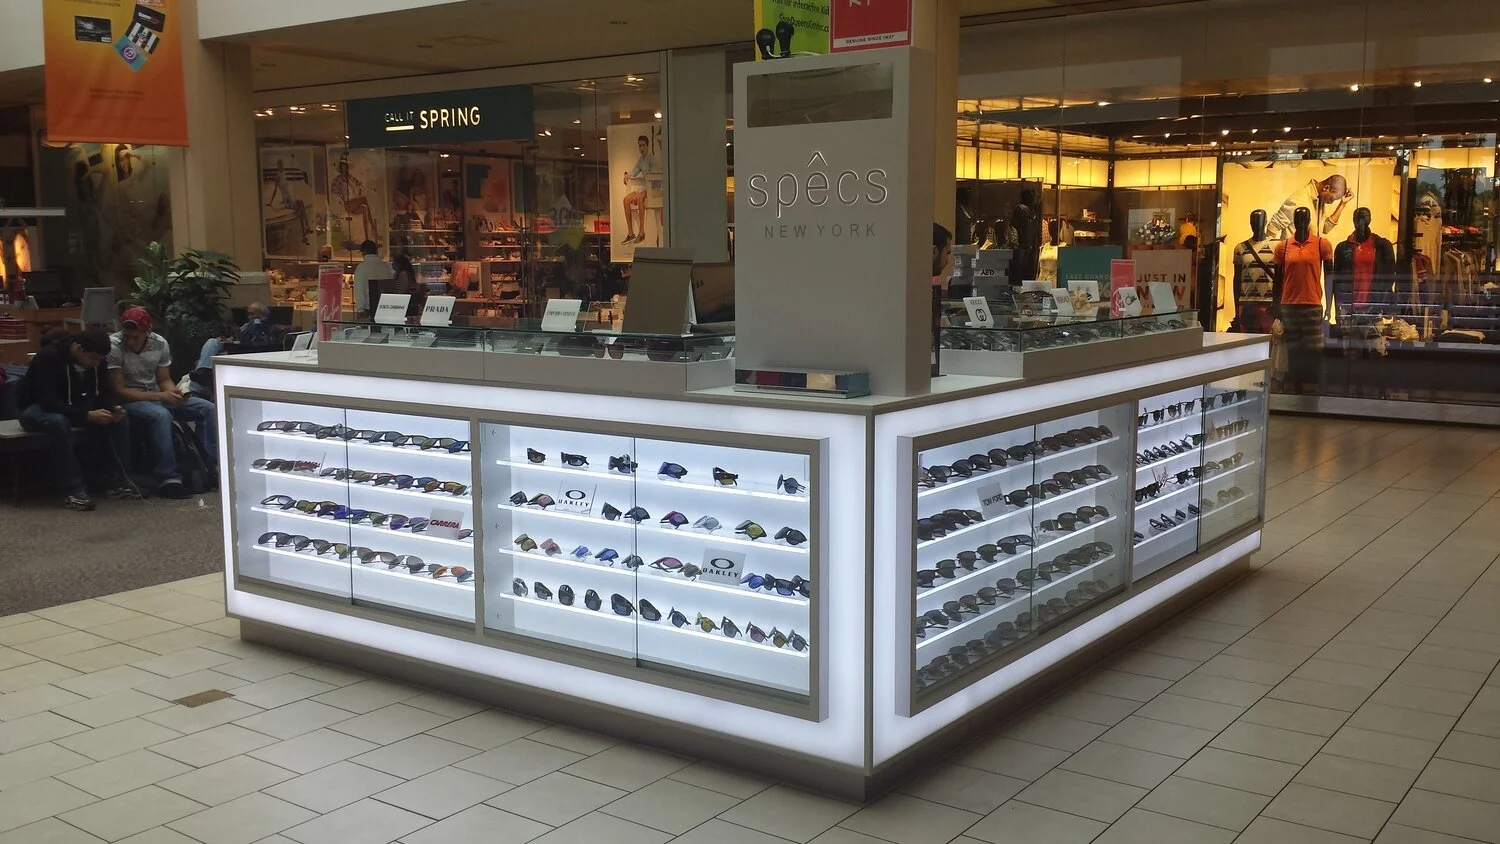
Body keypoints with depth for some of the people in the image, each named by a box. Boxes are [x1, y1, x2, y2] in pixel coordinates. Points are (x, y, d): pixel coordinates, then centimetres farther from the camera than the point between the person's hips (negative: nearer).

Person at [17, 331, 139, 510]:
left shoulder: (95, 359, -9)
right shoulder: (49, 358, -29)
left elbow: (104, 391, -3)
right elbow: (48, 401, -36)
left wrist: (114, 408, -26)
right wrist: (87, 415, -43)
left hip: (74, 407, 6)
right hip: (37, 408, -6)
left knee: (118, 419, -17)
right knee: (58, 422, -41)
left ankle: (118, 481, -14)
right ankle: (73, 490, -36)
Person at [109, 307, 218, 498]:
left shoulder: (159, 343, -4)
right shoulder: (114, 346, -19)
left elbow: (165, 380, 6)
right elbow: (119, 390, -19)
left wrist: (174, 393, -19)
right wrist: (159, 396, -25)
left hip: (157, 396, 6)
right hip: (129, 400, -6)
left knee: (208, 408, -9)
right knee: (161, 415, -37)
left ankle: (211, 469, -8)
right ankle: (168, 479, -34)